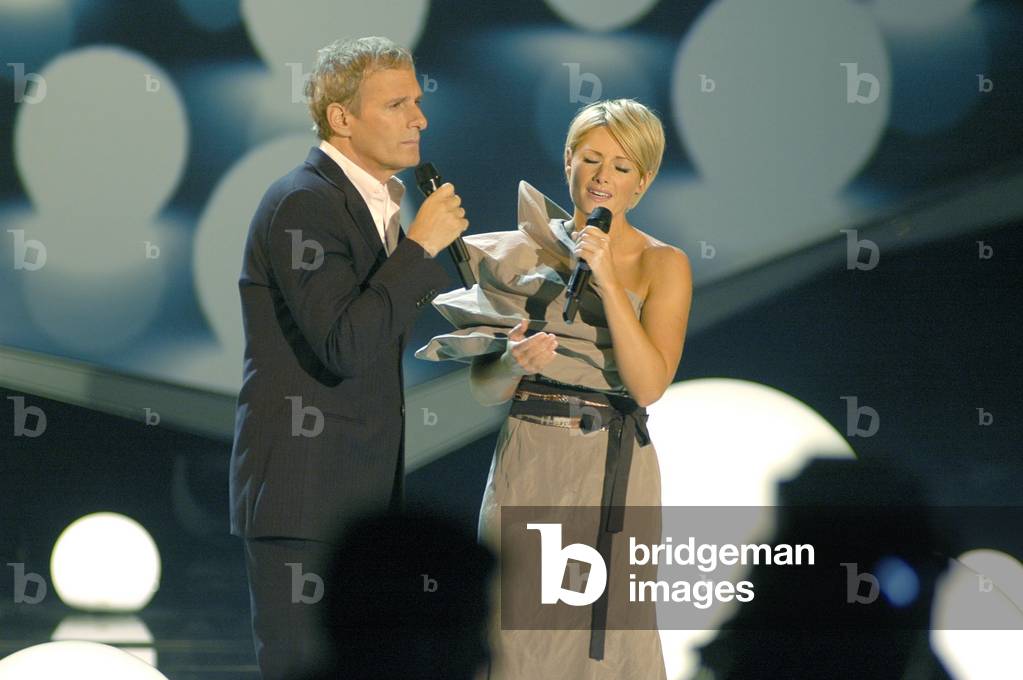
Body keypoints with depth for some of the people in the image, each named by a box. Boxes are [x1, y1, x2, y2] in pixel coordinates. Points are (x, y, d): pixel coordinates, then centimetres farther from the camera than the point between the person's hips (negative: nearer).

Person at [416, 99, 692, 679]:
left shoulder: (663, 265, 0)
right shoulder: (525, 251, 7)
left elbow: (649, 385, -13)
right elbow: (485, 387, 6)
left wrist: (608, 282, -16)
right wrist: (515, 363, -16)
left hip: (609, 473, -2)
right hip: (526, 463, 2)